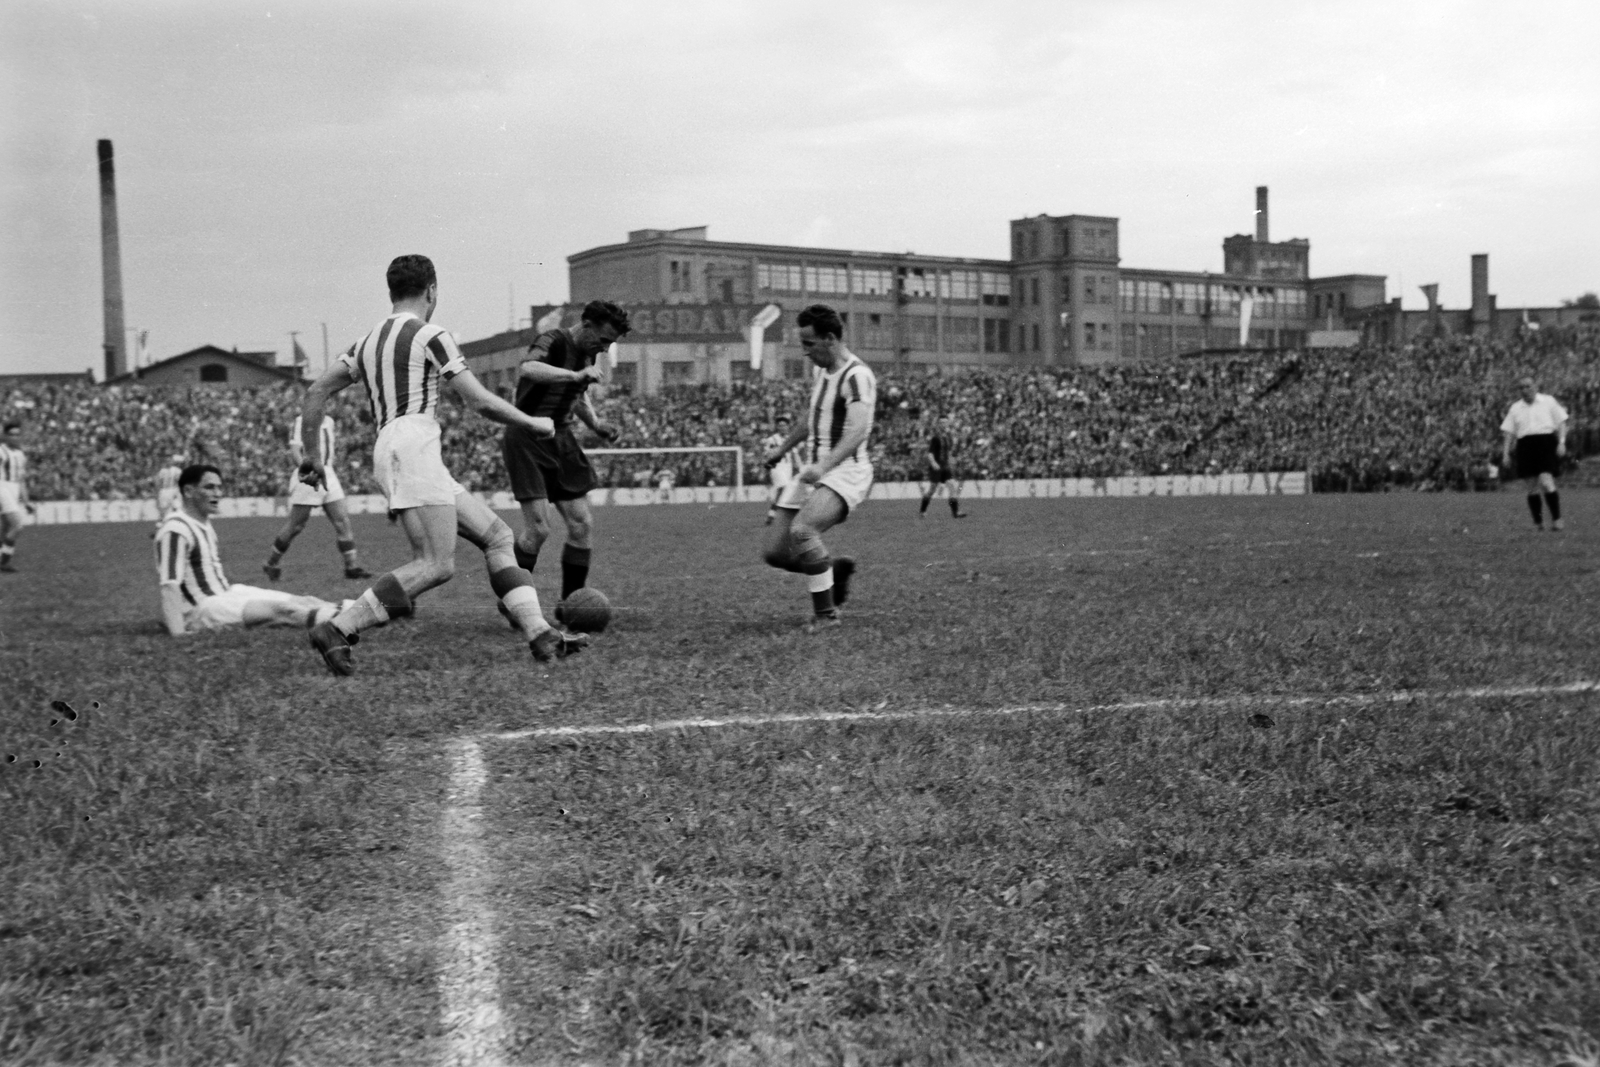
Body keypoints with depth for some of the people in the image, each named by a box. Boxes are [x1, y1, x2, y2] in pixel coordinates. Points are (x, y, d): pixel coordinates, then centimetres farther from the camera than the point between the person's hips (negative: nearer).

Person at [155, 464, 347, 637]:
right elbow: (169, 585, -26)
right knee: (281, 609, -24)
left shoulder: (204, 523, 14)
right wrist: (178, 633, -34)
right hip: (199, 610, -10)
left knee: (300, 602, -2)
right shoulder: (176, 530, -17)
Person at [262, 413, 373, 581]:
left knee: (342, 520, -2)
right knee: (295, 525, 0)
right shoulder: (301, 421, -8)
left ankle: (352, 566, 0)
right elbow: (294, 450, -19)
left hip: (327, 475, 7)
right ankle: (271, 564, 17)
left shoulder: (328, 421, 15)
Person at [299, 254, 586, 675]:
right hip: (411, 447, -9)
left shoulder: (367, 342, 22)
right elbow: (480, 401, -3)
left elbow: (316, 392, 16)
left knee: (497, 535, 7)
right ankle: (336, 629, -22)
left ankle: (540, 636, -2)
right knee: (436, 565, -18)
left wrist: (313, 455, 18)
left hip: (389, 449, 9)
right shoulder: (429, 335, -1)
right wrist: (534, 423, 10)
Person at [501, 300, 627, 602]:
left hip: (560, 440, 8)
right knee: (538, 529, -12)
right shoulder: (553, 341, -16)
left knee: (582, 525, 2)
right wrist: (577, 374, -45)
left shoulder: (588, 352, 9)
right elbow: (528, 368, -39)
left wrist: (595, 423, 8)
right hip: (526, 439, -8)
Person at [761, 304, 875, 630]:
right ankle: (836, 570, 26)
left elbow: (858, 431, -28)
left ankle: (826, 614, -16)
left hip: (845, 471, -9)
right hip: (813, 472, 9)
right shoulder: (824, 372, 14)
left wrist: (824, 465, -40)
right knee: (775, 552, 0)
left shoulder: (857, 376, -15)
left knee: (802, 530, -32)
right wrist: (782, 448, 40)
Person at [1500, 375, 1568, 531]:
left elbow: (1561, 422, 7)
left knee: (1546, 482, -18)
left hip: (1546, 444, -3)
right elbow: (1509, 432, 14)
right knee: (1532, 487, 1)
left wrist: (1562, 442, -5)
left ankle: (1557, 518, -8)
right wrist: (1506, 453, 5)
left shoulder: (1548, 401, 8)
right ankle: (1538, 523, 8)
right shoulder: (1516, 408, 15)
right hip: (1525, 446, 3)